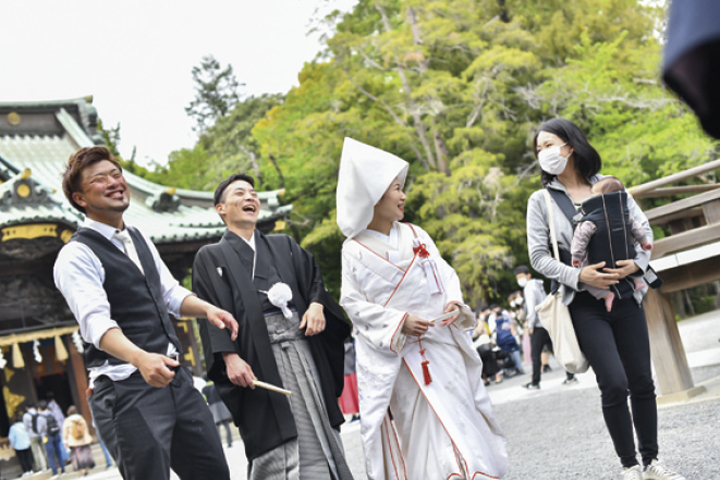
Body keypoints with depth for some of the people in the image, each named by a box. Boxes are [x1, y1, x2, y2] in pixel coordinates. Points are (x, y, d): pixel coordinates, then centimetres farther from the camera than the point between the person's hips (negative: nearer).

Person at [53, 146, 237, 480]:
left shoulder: (140, 240, 17)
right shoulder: (76, 255, -9)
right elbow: (96, 321, -23)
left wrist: (207, 309, 3)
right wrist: (141, 358, -39)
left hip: (175, 376, 8)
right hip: (126, 388, -8)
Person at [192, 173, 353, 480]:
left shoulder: (284, 245, 24)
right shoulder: (210, 257, 10)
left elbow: (314, 276, 16)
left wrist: (317, 305, -7)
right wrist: (229, 356, -16)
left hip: (302, 347, 4)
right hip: (258, 358, -4)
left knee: (318, 432, 4)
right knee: (275, 446, -8)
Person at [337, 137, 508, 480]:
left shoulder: (415, 235, 10)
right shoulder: (355, 250, -3)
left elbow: (445, 274, 14)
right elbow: (354, 303, -4)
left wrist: (454, 303, -8)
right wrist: (399, 322, -16)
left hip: (441, 343, 4)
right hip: (397, 354, -4)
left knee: (458, 417, 4)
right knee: (417, 425, -5)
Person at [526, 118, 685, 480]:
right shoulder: (541, 200, 2)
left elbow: (643, 227, 9)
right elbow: (538, 256, -2)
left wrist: (638, 262, -10)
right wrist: (578, 276, -15)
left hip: (625, 296, 3)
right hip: (585, 304, -2)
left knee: (642, 381, 5)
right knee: (614, 384, -10)